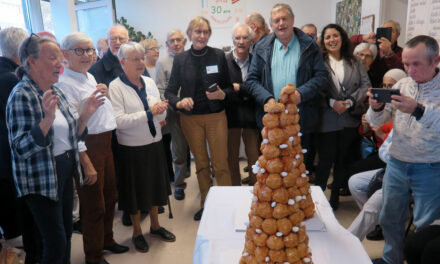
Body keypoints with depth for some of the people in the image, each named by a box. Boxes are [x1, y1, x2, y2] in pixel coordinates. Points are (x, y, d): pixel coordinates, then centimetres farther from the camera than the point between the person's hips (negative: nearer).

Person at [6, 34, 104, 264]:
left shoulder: (55, 91, 6)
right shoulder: (21, 96, -15)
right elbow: (22, 148, -23)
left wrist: (85, 114, -3)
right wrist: (47, 119, -35)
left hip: (66, 171, 8)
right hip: (41, 178, -7)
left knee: (66, 234, 18)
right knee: (56, 244, 0)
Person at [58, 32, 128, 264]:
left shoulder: (90, 77, 11)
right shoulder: (65, 84, -17)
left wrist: (103, 95, 8)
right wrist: (86, 163, -20)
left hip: (105, 143, 9)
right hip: (88, 147, -9)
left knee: (110, 196, 21)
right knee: (93, 203, 5)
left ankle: (107, 240, 43)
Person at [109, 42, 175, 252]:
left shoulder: (150, 82, 4)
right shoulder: (115, 87, -12)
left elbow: (161, 116, 8)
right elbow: (119, 120, -21)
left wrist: (161, 109, -15)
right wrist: (149, 113, -21)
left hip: (154, 143, 5)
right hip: (132, 148, -5)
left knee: (155, 186, 18)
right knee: (135, 190, 11)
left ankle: (155, 225, 39)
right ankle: (137, 232, 32)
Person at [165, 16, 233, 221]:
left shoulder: (218, 55, -1)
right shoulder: (180, 59, 2)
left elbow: (229, 86, 4)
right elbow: (170, 91, 3)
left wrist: (222, 94, -17)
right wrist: (178, 102, -17)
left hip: (215, 116, -1)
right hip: (190, 118, 2)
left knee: (221, 163, -1)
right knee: (200, 163, 12)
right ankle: (205, 203, 27)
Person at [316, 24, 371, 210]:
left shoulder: (355, 62, 10)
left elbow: (366, 85, 4)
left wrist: (350, 101, -11)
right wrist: (332, 103, -17)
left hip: (350, 120, 4)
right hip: (327, 120, -4)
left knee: (343, 160, 13)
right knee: (326, 160, 0)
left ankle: (335, 198, 29)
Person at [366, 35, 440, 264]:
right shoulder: (402, 85, 3)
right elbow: (376, 121, 5)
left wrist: (418, 110, -37)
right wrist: (377, 108, -15)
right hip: (396, 164, 5)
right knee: (390, 219, 17)